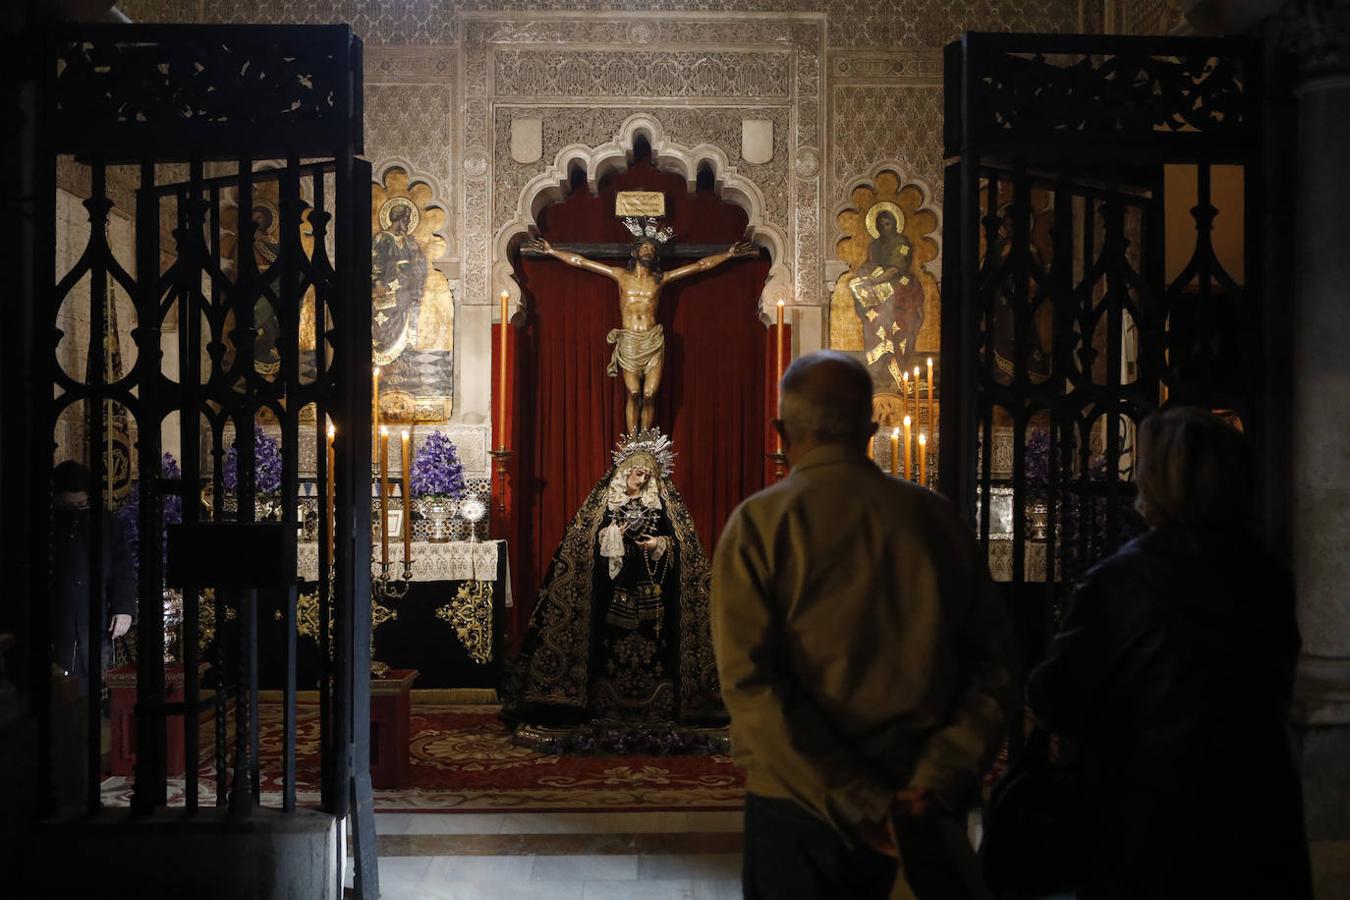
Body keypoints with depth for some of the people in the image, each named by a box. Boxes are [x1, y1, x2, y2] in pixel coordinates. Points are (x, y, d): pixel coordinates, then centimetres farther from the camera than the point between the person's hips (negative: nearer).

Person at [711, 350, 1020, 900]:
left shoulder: (759, 524, -7)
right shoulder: (935, 518, 2)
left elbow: (749, 683, -17)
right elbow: (996, 669, -1)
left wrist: (866, 807, -16)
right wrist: (934, 786, -8)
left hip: (799, 802, -3)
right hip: (915, 809, 3)